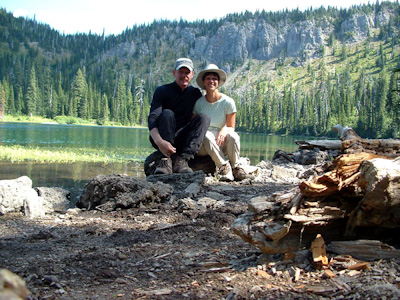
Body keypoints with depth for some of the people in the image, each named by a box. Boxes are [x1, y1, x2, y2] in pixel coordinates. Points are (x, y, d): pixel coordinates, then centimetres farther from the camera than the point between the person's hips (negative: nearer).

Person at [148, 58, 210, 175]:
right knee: (167, 113, -27)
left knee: (204, 117, -18)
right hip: (161, 139, -3)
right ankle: (166, 160, -39)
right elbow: (152, 118, -14)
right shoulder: (162, 91, 0)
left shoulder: (195, 93, 13)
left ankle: (182, 160, -36)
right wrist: (159, 141, -34)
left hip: (182, 140, 3)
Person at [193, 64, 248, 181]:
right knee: (206, 135, -35)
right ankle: (223, 166, -24)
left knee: (233, 136, -33)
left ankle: (236, 166, -11)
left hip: (221, 144, 0)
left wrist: (225, 130, -24)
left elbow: (231, 127, 0)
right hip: (203, 145, 0)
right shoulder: (199, 102, -2)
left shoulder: (228, 102, -3)